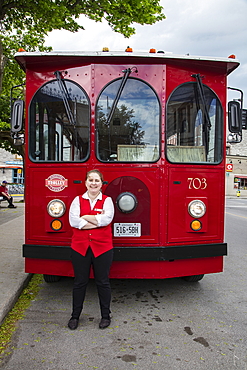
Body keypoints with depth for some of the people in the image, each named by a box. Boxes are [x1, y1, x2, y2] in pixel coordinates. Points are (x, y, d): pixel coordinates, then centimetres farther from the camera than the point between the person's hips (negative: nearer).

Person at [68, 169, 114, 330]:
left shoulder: (107, 200, 3)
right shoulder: (78, 200, 5)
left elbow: (107, 218, -16)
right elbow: (73, 221, -11)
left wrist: (85, 217, -10)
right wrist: (97, 220, -13)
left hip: (102, 247, -1)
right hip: (80, 246, 1)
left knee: (103, 282, 9)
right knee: (80, 282, 11)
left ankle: (106, 315, 27)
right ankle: (75, 315, 29)